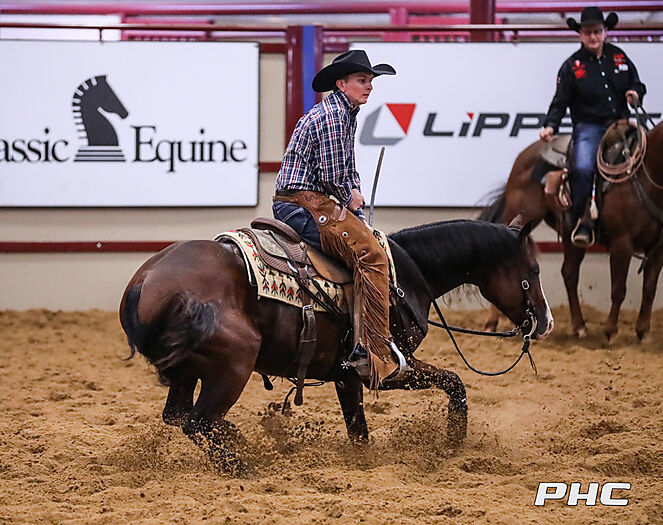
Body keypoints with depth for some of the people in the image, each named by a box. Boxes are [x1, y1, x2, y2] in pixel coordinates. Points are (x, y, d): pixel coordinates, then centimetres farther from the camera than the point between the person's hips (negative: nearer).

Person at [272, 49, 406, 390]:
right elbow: (331, 177, -18)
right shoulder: (330, 115, -15)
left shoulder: (347, 114, 18)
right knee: (371, 254, -19)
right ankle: (376, 353, -23)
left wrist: (356, 191, 9)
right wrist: (349, 200, 2)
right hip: (304, 204, -11)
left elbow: (348, 169, 29)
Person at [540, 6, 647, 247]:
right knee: (583, 168, -28)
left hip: (620, 123, 4)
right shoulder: (572, 66, 2)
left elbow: (636, 82, 21)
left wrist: (635, 93, -2)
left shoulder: (619, 56, 12)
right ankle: (581, 222, -20)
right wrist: (550, 126, -14)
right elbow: (560, 101, 1)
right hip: (589, 127, -4)